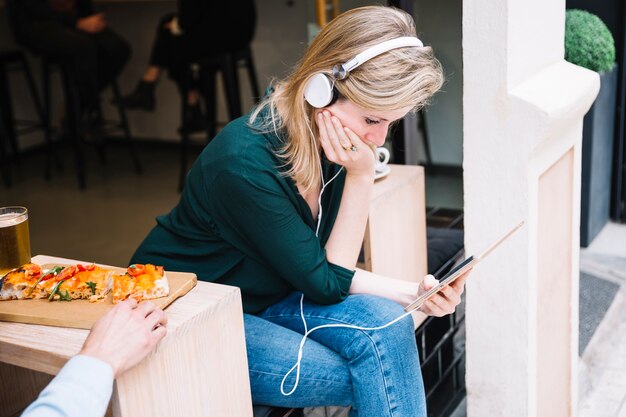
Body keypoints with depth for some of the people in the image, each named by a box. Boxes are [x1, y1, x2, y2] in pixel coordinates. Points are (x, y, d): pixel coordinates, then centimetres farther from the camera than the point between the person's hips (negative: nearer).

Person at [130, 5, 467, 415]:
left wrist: (413, 292, -17)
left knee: (387, 324, -19)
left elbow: (333, 272, -2)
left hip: (268, 297, 7)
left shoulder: (335, 147, -9)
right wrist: (361, 177, -24)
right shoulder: (246, 162, -31)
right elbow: (326, 282, -20)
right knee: (378, 377, -20)